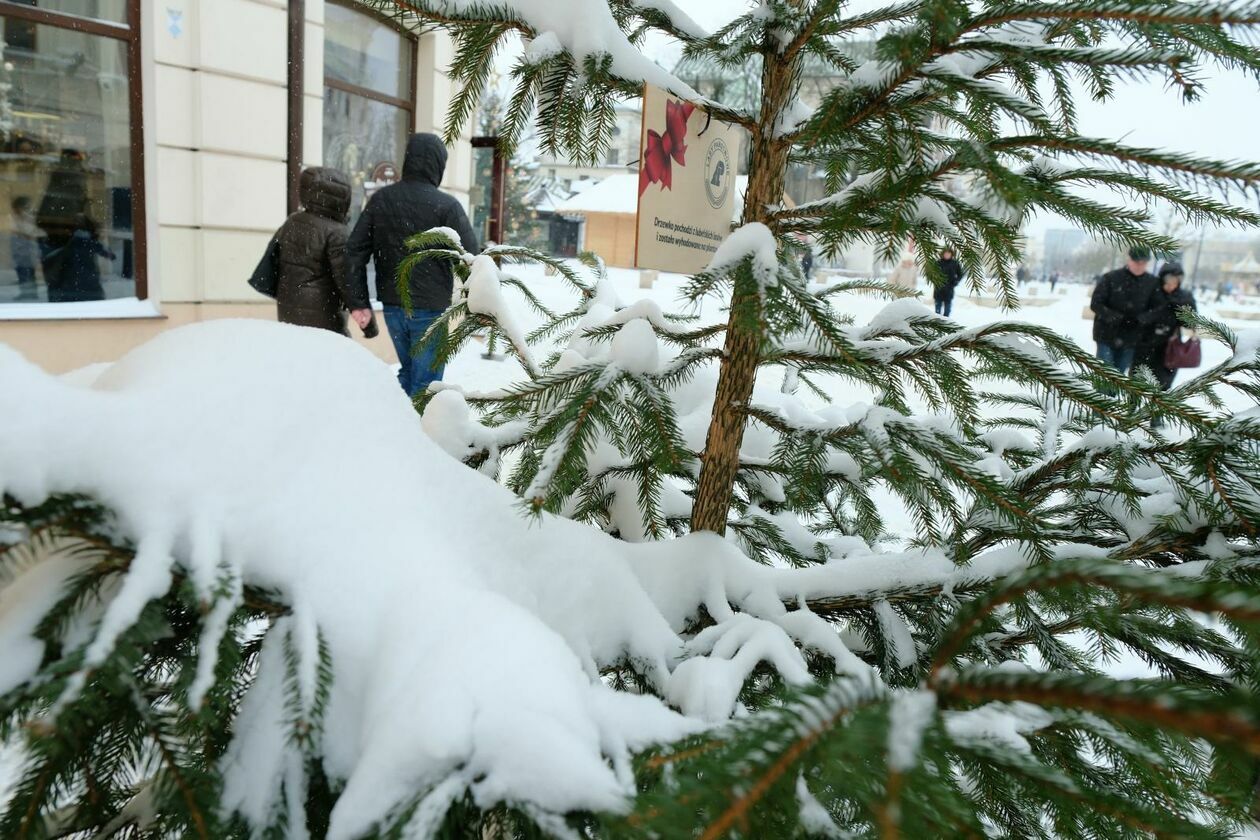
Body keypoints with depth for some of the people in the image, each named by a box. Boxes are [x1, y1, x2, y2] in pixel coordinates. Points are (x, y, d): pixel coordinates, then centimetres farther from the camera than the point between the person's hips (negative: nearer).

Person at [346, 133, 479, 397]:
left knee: (408, 368, 23)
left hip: (391, 305, 5)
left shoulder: (380, 199, 4)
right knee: (426, 378, 3)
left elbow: (355, 250, 4)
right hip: (430, 308, -5)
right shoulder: (446, 205, -12)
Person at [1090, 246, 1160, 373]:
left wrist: (1141, 319, -16)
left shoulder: (1152, 282, 0)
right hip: (1107, 335, -3)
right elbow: (1095, 304, -9)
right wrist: (1116, 318, -23)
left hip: (1131, 339, 3)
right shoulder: (1111, 278, -9)